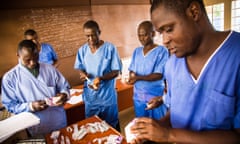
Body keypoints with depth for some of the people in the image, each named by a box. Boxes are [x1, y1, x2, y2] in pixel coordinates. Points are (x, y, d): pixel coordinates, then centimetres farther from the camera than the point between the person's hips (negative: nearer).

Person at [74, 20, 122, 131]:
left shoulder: (110, 48, -12)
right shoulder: (82, 50, 0)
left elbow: (116, 72, -11)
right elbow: (80, 68, 9)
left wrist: (101, 78, -28)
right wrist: (82, 73, -15)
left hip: (107, 96, -3)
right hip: (89, 96, 4)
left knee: (112, 126, 15)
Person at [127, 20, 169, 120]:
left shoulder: (162, 51, -10)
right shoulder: (136, 51, 8)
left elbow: (159, 75, -16)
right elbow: (132, 70, 9)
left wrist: (138, 77, -27)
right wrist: (131, 76, -15)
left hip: (155, 96, -5)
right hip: (138, 96, 5)